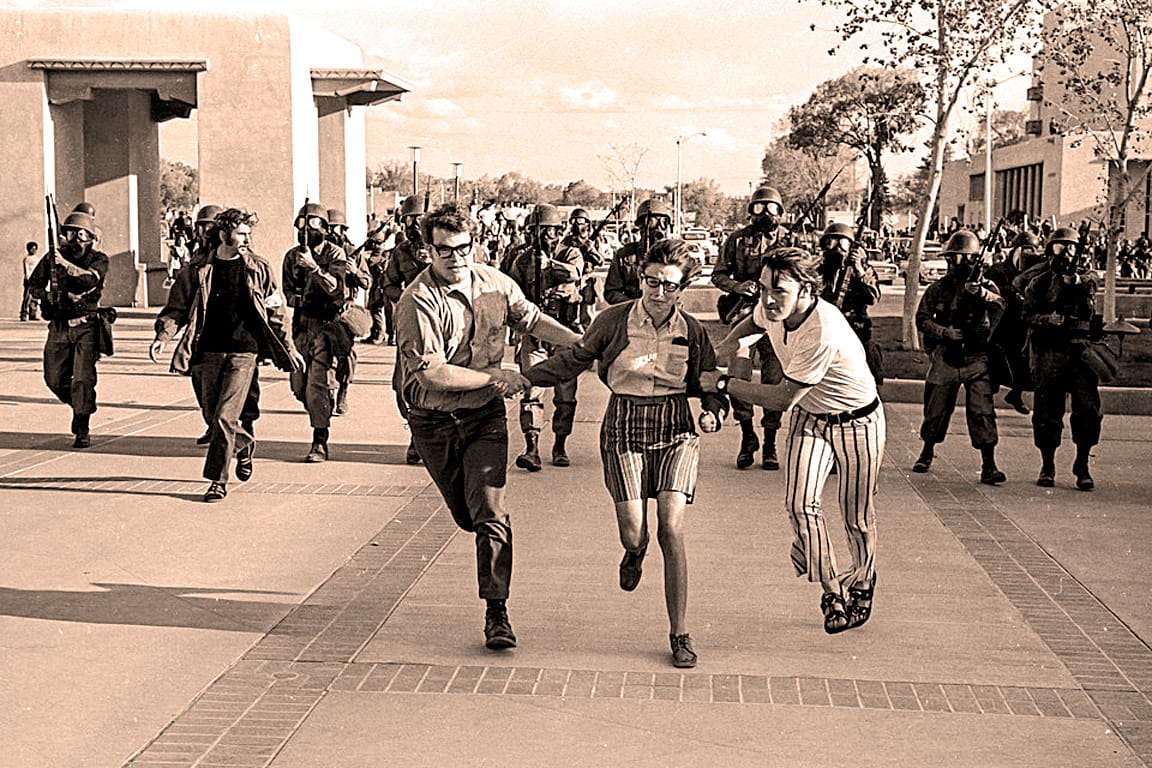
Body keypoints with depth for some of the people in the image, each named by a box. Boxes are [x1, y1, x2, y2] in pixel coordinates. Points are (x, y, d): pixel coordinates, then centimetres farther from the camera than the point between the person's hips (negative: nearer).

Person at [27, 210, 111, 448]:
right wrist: (63, 297, -10)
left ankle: (82, 430, -3)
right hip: (59, 327, 4)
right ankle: (80, 407, 33)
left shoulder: (98, 259, 0)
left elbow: (91, 279, -20)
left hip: (86, 327, -3)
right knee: (54, 379, 5)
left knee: (83, 379, -12)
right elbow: (34, 286, 5)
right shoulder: (52, 258, 7)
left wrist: (66, 264, -26)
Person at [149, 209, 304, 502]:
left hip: (243, 353, -2)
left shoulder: (259, 269, 3)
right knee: (211, 414, 10)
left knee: (225, 417, -11)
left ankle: (218, 480, -1)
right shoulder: (199, 271, 3)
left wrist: (289, 349, 11)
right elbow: (177, 308, 4)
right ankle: (245, 444, 39)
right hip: (209, 352, 2)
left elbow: (275, 313, 11)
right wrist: (162, 337, -12)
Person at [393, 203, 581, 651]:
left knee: (489, 512, -11)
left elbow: (531, 320, 14)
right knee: (466, 516, 13)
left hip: (485, 416, 2)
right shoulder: (418, 302, -19)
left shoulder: (496, 283, -2)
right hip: (434, 423, -1)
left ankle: (497, 613, -8)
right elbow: (432, 373, -24)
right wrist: (494, 377, -20)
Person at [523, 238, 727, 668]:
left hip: (676, 434, 0)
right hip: (624, 432, 0)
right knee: (633, 533, -10)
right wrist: (524, 377, -3)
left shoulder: (692, 332, 0)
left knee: (671, 530, -12)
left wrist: (713, 414, -14)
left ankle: (680, 634, 0)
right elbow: (573, 360, 4)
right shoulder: (615, 321, -4)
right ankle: (635, 552, 34)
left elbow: (712, 388, 7)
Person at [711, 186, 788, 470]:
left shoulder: (789, 240, 8)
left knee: (773, 380, 0)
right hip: (743, 316, 0)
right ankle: (747, 438, 14)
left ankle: (770, 444, 11)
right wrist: (737, 286, -11)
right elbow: (718, 274, 9)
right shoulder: (738, 239, 7)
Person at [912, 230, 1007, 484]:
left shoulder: (986, 286, 4)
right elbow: (922, 319, 4)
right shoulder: (939, 288, 5)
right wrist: (945, 332, -11)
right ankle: (927, 453, 32)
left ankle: (989, 466, -9)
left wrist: (983, 294, -31)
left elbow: (1001, 310, -13)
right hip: (945, 358, 1)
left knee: (982, 411, -11)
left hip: (977, 358, -1)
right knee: (936, 409, 8)